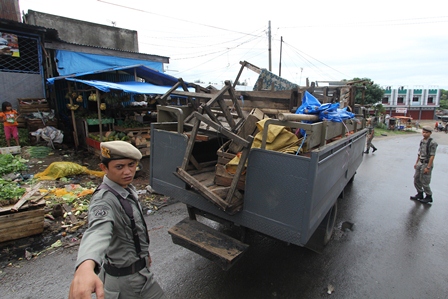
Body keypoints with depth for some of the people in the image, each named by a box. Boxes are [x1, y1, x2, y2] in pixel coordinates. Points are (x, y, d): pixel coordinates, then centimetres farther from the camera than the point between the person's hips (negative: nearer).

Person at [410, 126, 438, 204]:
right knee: (416, 179, 13)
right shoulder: (422, 141, 7)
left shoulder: (432, 143, -16)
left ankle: (429, 197, 18)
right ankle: (420, 194, 29)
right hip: (420, 163, 7)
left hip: (427, 164, -7)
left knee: (424, 181, 0)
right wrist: (416, 163, 15)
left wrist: (428, 167, -19)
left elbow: (432, 156, -18)